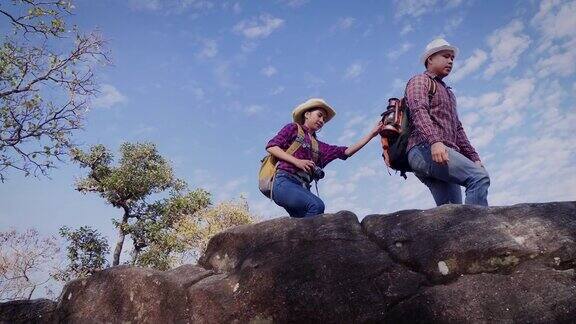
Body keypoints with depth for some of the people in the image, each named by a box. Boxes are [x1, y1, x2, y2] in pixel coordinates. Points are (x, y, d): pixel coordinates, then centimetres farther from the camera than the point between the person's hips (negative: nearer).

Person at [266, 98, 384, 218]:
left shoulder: (320, 146, 27)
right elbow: (271, 146, 2)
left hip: (303, 188, 6)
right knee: (316, 205, -29)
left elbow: (346, 151, 19)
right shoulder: (293, 128, 14)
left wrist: (372, 134, 17)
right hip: (284, 182, -6)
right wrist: (296, 161, -9)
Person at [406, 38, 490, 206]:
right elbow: (418, 111, -12)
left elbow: (457, 129, 32)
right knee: (480, 177, -26)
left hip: (442, 152, 9)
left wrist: (473, 157, 19)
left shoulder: (448, 93, 36)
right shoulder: (420, 81, 9)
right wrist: (434, 140, -28)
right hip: (425, 149, -9)